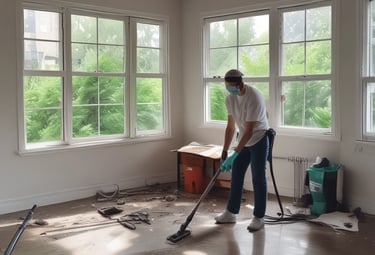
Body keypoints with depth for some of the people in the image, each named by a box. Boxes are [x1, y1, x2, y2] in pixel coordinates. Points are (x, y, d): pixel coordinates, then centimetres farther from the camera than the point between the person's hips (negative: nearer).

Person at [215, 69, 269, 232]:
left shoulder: (254, 97, -28)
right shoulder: (230, 98, -5)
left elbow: (250, 130, -28)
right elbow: (231, 127, 2)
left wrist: (235, 154, -29)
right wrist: (224, 152, 1)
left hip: (259, 140, -7)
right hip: (243, 141, 7)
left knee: (258, 179, -3)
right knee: (236, 176, 9)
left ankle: (259, 217, 9)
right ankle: (231, 213, 21)